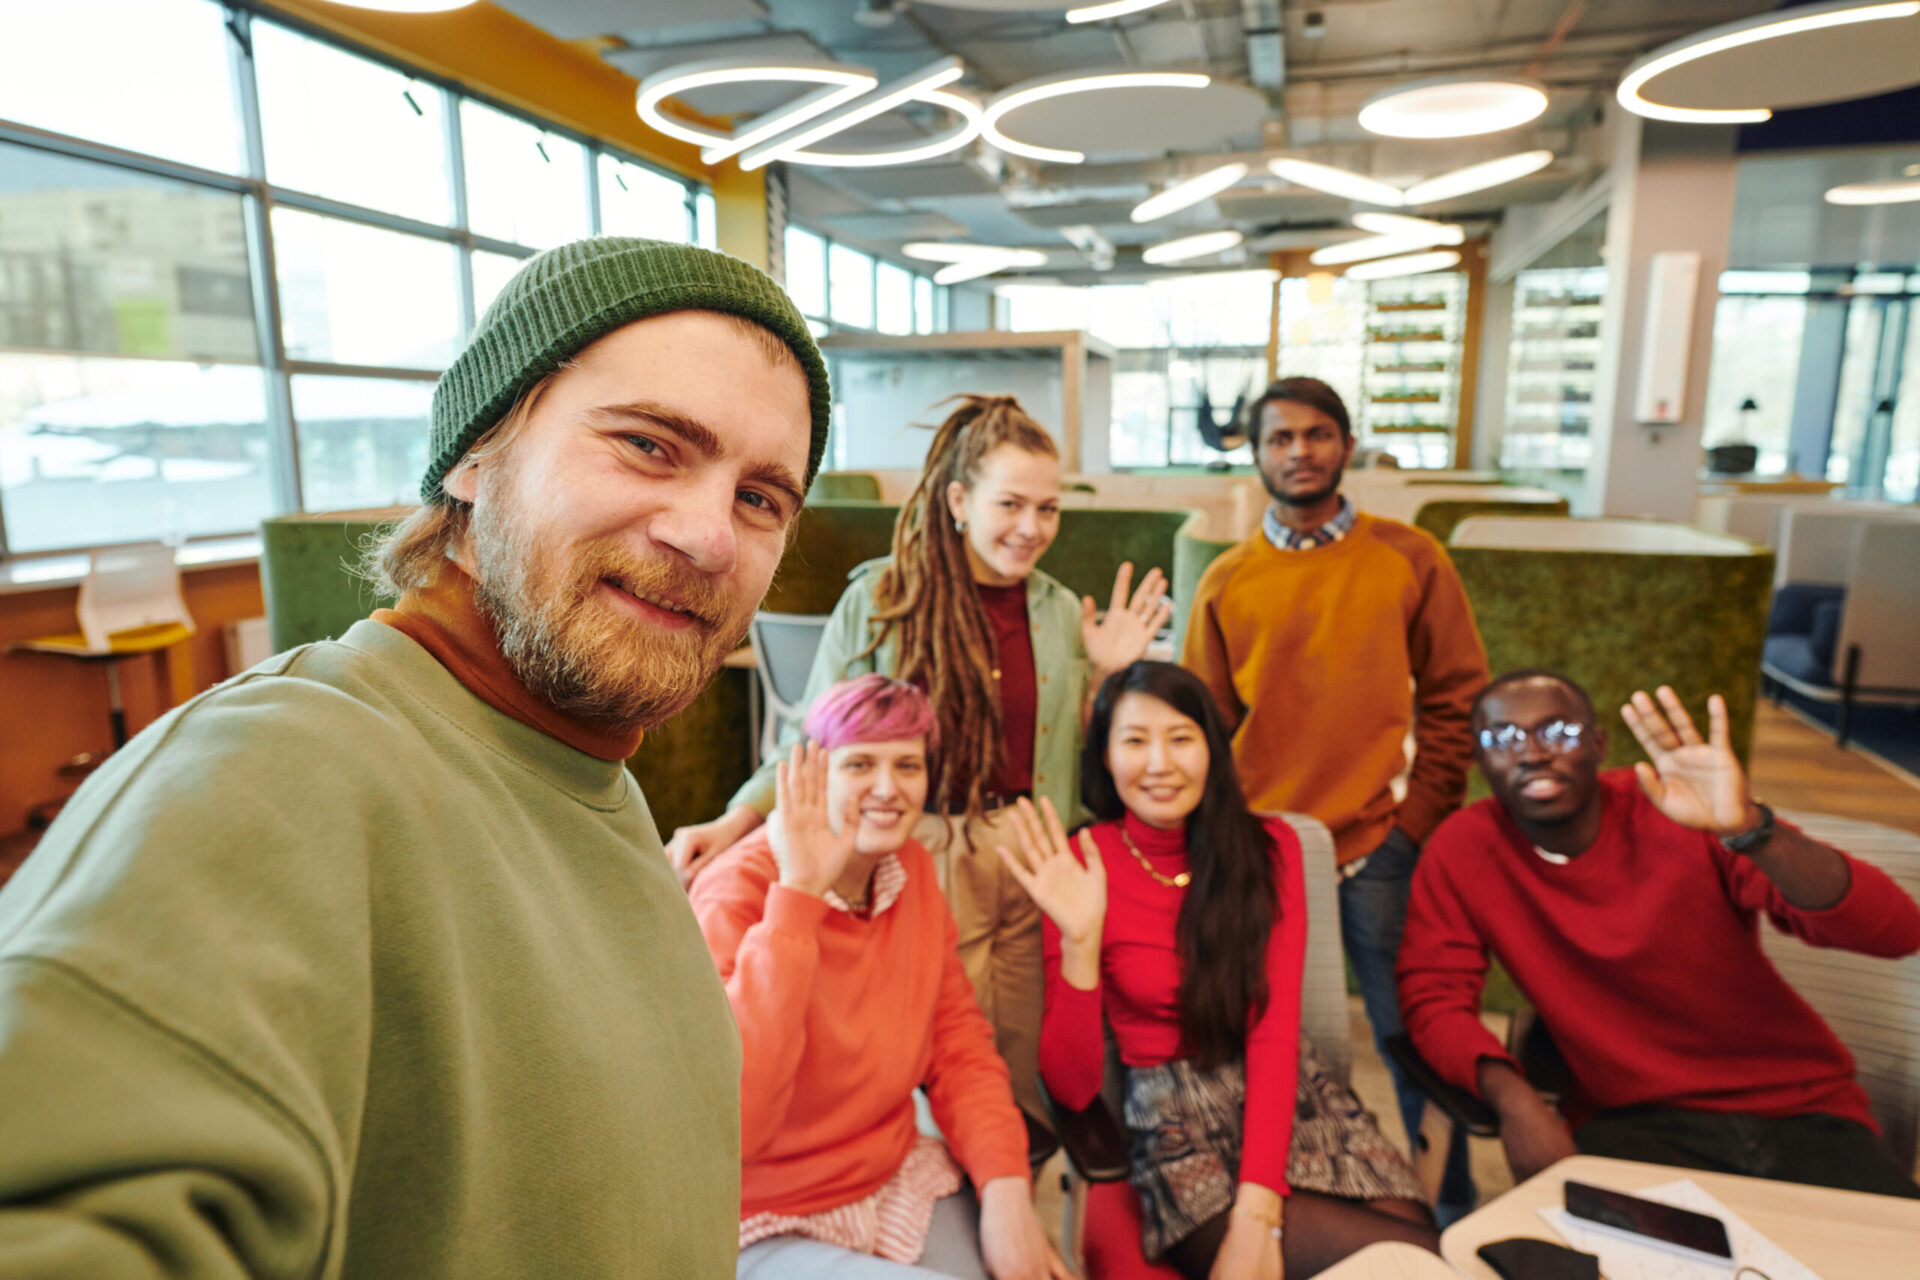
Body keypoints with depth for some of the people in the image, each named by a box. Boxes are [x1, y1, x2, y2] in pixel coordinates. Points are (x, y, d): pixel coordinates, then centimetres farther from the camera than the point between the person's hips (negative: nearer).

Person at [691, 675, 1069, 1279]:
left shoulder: (914, 868, -3)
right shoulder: (737, 895, -21)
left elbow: (960, 1044, 3)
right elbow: (725, 1127, -34)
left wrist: (1006, 1187, -12)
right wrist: (798, 895, -34)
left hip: (900, 1175, 5)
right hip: (767, 1227, -5)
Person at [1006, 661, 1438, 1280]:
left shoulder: (1267, 846, 1)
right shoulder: (1079, 871, -7)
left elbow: (1274, 1031, -8)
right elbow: (1071, 1088, -9)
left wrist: (1257, 1209, -21)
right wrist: (1080, 940, -25)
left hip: (1290, 1096, 3)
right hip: (1179, 1130, -3)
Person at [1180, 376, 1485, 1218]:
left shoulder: (1410, 560, 1)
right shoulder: (1225, 583, 3)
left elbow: (1455, 700, 3)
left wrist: (1417, 819, -4)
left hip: (1383, 848, -1)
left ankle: (1451, 1214, 32)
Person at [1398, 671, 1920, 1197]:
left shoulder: (1678, 807, -11)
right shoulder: (1462, 847, -7)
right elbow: (1433, 996, -7)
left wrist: (1747, 829, -36)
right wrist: (1510, 1094, -26)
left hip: (1797, 1109, 1)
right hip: (1632, 1123, 0)